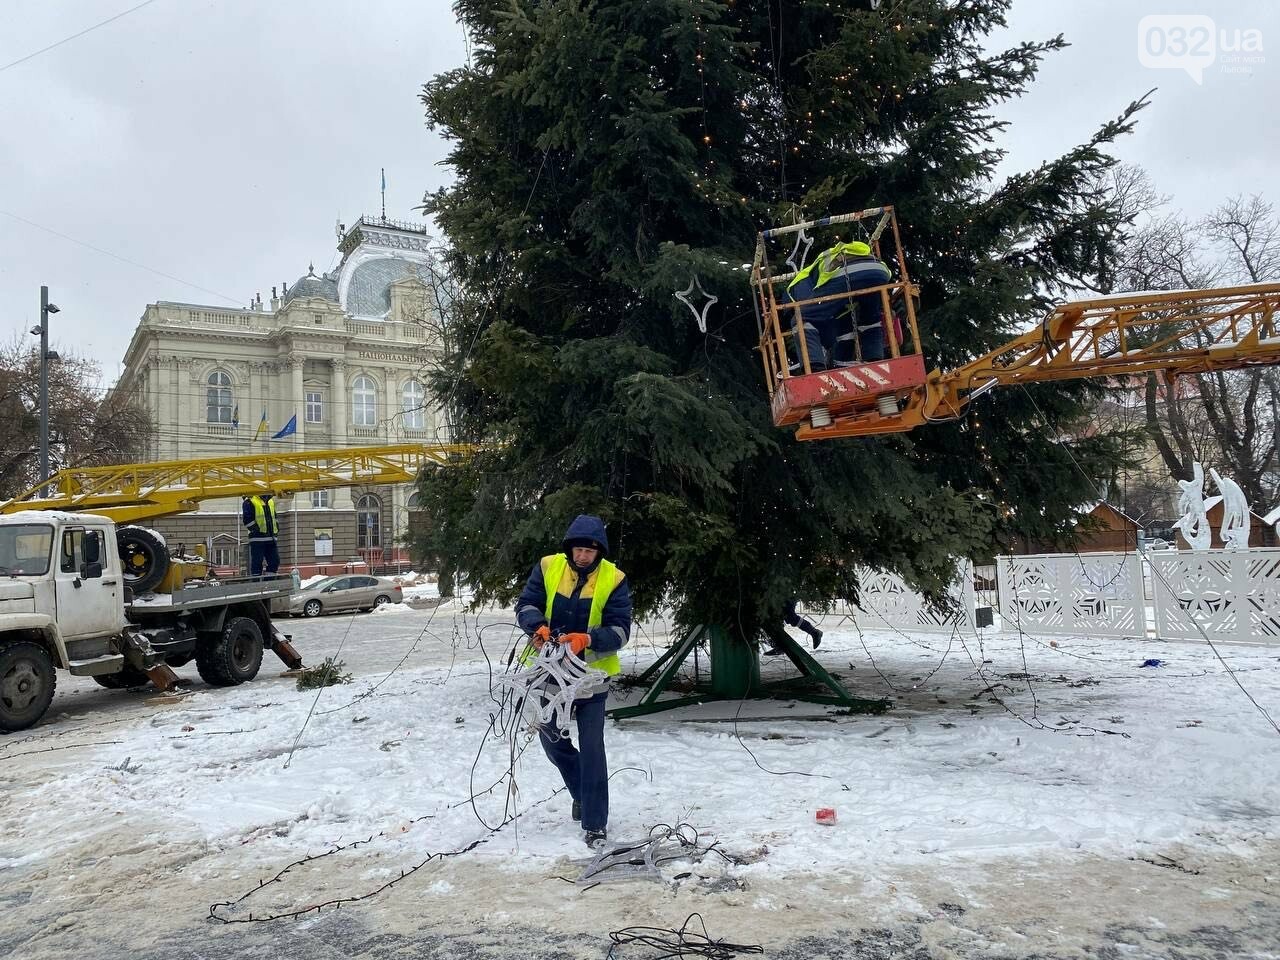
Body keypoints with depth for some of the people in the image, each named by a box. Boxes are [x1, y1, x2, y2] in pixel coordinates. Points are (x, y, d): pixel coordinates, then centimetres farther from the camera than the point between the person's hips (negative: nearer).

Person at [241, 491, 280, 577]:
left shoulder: (271, 501, 18)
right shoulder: (250, 502, -6)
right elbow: (247, 520, -12)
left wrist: (276, 529, 15)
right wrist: (257, 530, -16)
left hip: (271, 538, 7)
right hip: (257, 538, -7)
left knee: (275, 560, 7)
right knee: (257, 561, -4)